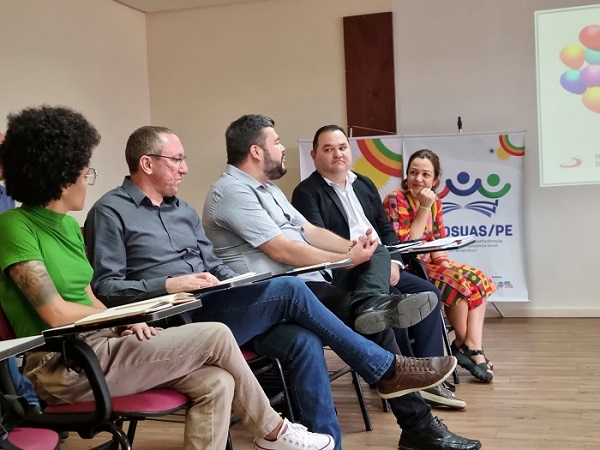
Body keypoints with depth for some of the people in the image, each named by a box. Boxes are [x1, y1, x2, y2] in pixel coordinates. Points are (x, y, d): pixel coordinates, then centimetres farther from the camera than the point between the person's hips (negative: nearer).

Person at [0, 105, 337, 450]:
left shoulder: (68, 225, 14)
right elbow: (57, 314, -16)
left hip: (96, 346, 8)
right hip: (64, 366, -8)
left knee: (216, 384, -12)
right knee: (216, 337, -13)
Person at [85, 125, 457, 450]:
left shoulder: (182, 210, 20)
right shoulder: (111, 212, -3)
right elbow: (105, 287, -10)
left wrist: (245, 289, -1)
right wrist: (168, 286, -22)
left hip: (209, 310, 8)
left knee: (303, 339, -17)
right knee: (289, 290, -20)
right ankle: (385, 369, -8)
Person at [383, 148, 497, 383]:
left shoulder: (435, 203, 7)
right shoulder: (395, 200, -14)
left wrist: (444, 263, -10)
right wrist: (423, 209, -21)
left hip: (428, 265, 7)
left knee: (477, 280, -11)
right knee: (459, 282, -22)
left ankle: (473, 346, -18)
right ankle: (465, 346, -4)